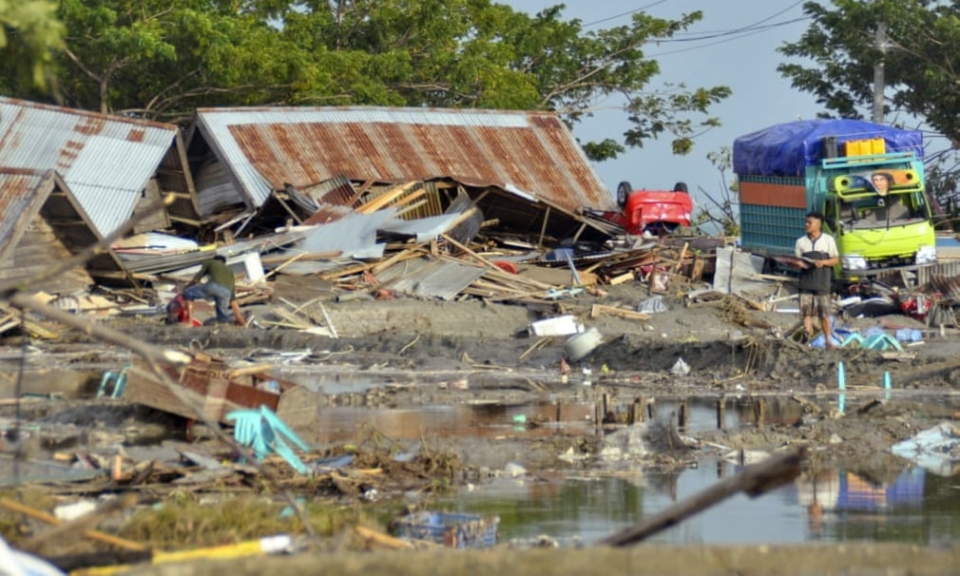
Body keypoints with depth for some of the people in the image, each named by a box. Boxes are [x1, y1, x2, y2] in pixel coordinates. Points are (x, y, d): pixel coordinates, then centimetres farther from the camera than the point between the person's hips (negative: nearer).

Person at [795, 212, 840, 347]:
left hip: (822, 284, -2)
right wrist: (799, 263, -14)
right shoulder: (801, 242, 7)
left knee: (824, 314, 3)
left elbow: (836, 260, 5)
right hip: (806, 283, 2)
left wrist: (824, 262, -14)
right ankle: (808, 339, 1)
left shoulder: (828, 240, 3)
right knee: (806, 312, -3)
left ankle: (828, 340, 13)